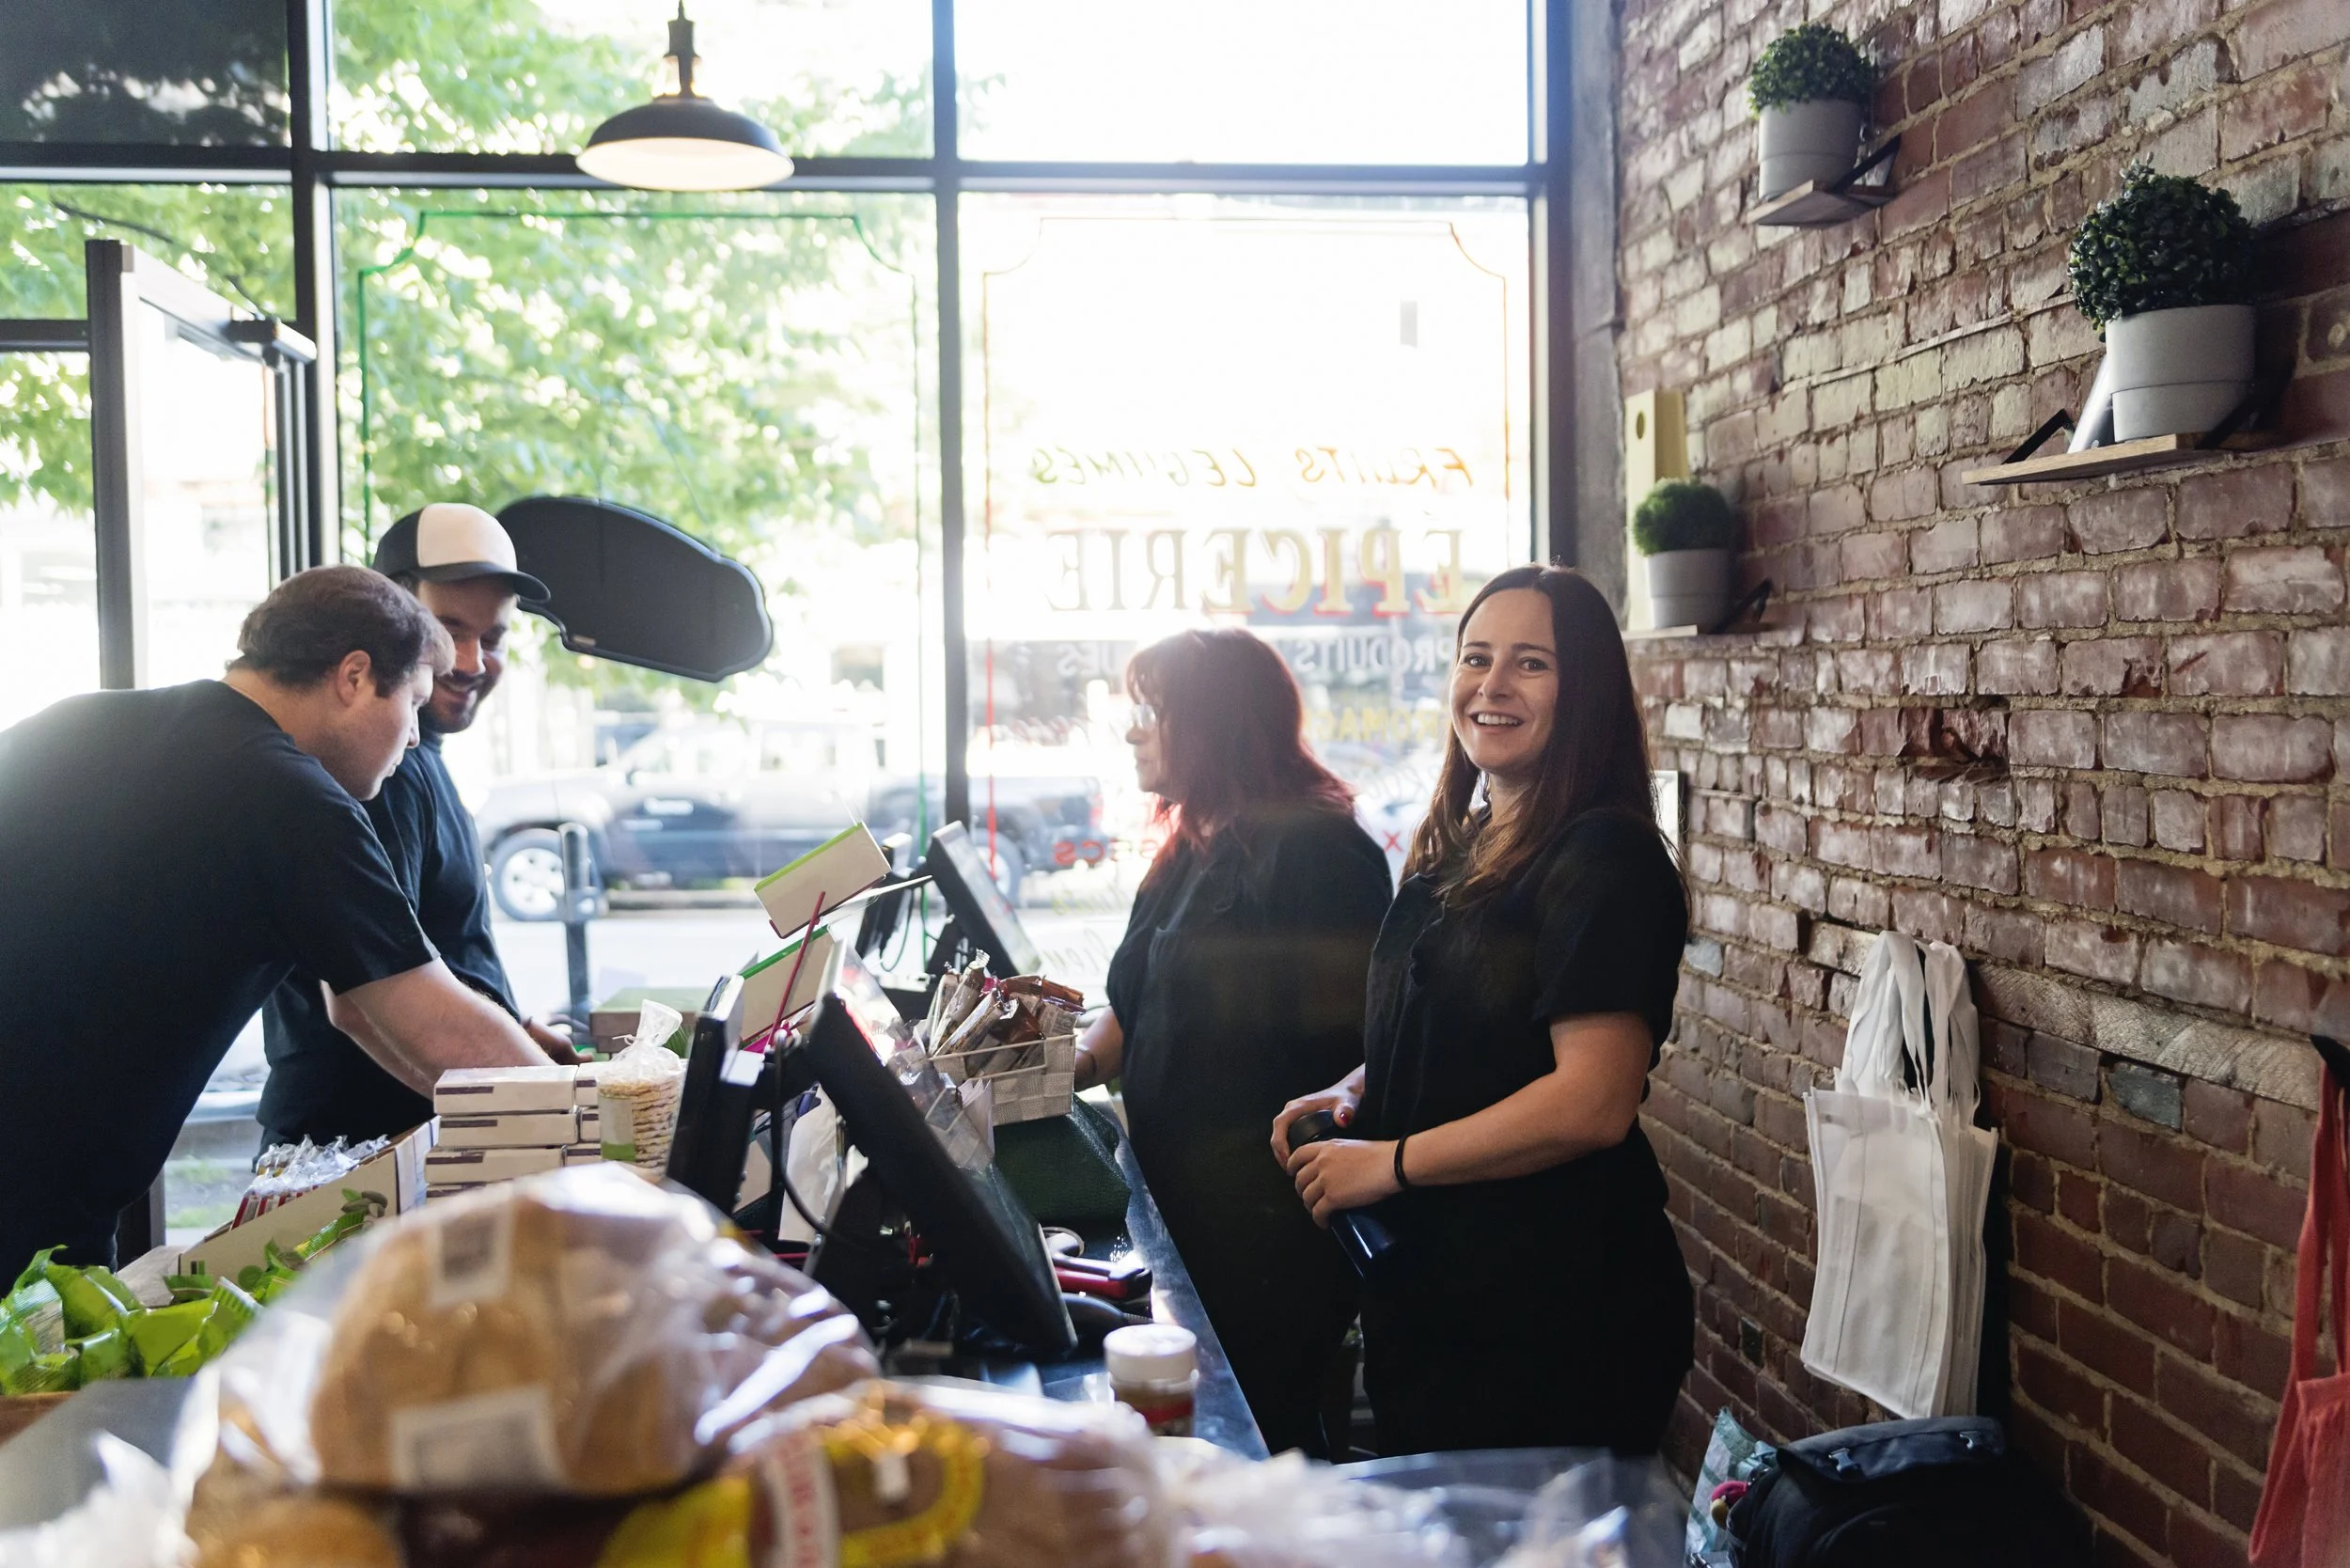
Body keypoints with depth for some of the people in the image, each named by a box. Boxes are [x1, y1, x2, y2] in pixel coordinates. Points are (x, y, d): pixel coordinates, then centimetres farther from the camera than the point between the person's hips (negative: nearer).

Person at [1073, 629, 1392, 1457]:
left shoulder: (1314, 848, -15)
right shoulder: (1194, 849, 15)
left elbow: (1356, 1039, -18)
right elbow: (1137, 1003, 21)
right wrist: (1082, 1061, 3)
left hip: (1268, 1215, -9)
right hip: (1181, 1196, 9)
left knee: (1252, 1428, -2)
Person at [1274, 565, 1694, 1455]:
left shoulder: (1604, 861, -17)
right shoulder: (1457, 849, 10)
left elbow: (1594, 1100, -24)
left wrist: (1391, 1163, -18)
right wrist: (1357, 1092, 3)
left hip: (1554, 1323, -9)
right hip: (1425, 1297, 9)